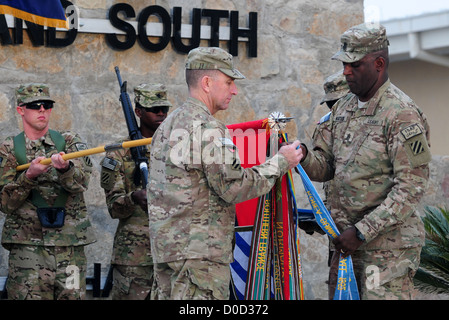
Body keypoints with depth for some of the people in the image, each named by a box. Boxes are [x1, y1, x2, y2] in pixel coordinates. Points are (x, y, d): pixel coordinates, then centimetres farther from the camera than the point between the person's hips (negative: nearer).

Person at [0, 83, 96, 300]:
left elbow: (81, 182, -8)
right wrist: (29, 175, -19)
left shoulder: (69, 142, 10)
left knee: (72, 296, 2)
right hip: (27, 244, -2)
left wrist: (64, 168, -31)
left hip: (71, 244, 2)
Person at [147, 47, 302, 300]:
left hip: (166, 247, 10)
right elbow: (233, 188, -16)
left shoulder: (168, 125, 17)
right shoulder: (207, 128, -14)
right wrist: (280, 163, -6)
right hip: (199, 253, -10)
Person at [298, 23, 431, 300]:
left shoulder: (402, 114, -12)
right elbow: (325, 167, 15)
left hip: (387, 244, -7)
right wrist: (303, 157, -9)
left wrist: (363, 231, -20)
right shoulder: (343, 108, 13)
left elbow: (411, 188, -17)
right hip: (346, 242, 7)